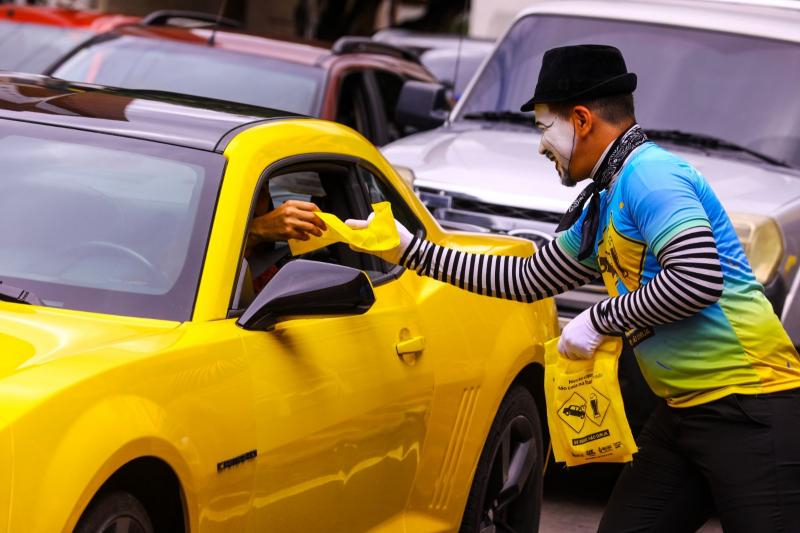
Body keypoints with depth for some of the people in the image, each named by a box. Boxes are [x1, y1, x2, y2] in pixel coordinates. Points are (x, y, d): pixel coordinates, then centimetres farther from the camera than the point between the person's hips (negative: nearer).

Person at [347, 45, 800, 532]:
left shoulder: (649, 173, -13)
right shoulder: (602, 207, 17)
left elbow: (699, 280, -24)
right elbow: (525, 280, 26)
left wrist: (602, 318, -12)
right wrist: (411, 250, 25)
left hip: (750, 406, -10)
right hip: (686, 412, 10)